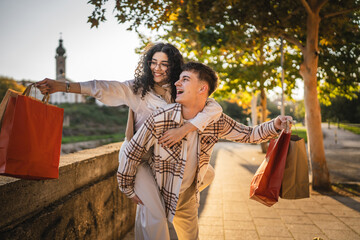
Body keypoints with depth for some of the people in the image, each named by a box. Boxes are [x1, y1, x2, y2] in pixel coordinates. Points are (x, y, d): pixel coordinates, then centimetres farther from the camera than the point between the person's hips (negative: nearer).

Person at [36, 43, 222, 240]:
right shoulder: (137, 87, -6)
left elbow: (214, 108, -15)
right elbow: (105, 88, -20)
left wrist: (184, 129, -30)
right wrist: (62, 86, -34)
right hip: (137, 155, -4)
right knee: (155, 214, -13)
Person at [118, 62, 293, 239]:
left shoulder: (216, 121, -14)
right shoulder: (160, 119, -26)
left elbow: (248, 134, 0)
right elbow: (132, 153, -15)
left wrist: (274, 126, -18)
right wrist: (128, 190, -6)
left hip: (188, 198, 3)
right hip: (156, 196, -3)